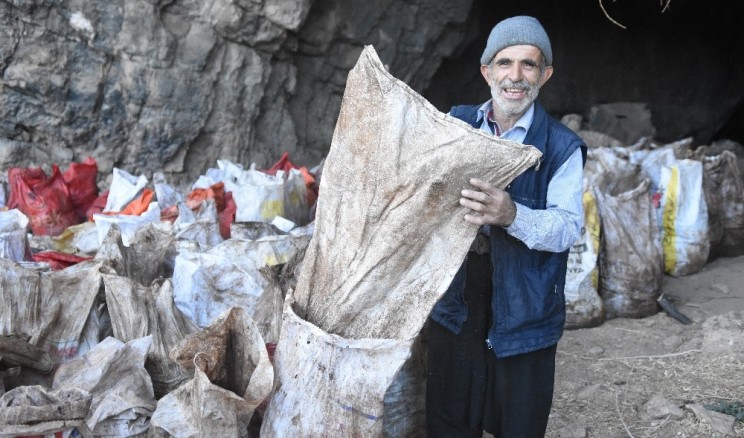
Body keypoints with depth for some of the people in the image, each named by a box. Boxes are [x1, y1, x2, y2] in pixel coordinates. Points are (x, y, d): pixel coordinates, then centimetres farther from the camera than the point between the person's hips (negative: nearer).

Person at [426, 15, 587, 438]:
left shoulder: (562, 147, -9)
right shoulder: (457, 123, 3)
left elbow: (569, 226, -18)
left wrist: (512, 215, -38)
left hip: (522, 313, -3)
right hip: (454, 303, 3)